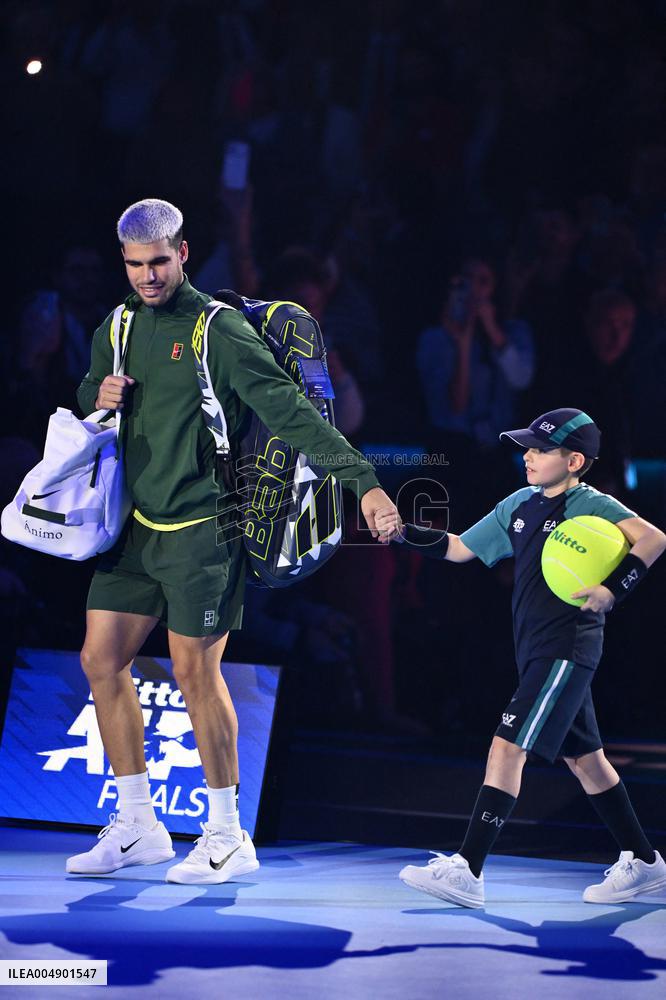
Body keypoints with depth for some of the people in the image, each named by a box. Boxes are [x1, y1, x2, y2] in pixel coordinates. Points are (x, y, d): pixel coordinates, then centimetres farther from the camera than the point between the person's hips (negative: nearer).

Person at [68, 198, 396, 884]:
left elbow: (289, 411, -17)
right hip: (134, 528, 7)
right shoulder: (115, 332, 10)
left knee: (194, 672, -5)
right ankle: (138, 827, 16)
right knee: (102, 660, 5)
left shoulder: (218, 330, -11)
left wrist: (361, 480, -25)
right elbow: (82, 408, 23)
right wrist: (97, 400, -2)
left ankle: (228, 839, 7)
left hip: (202, 526, -7)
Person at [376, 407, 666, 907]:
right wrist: (408, 533, 3)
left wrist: (613, 589, -29)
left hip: (569, 648, -9)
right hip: (538, 650, 9)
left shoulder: (592, 505, -10)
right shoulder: (519, 505, 12)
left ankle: (467, 870, -18)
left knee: (508, 747, -15)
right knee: (584, 757, 15)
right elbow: (459, 548, 16)